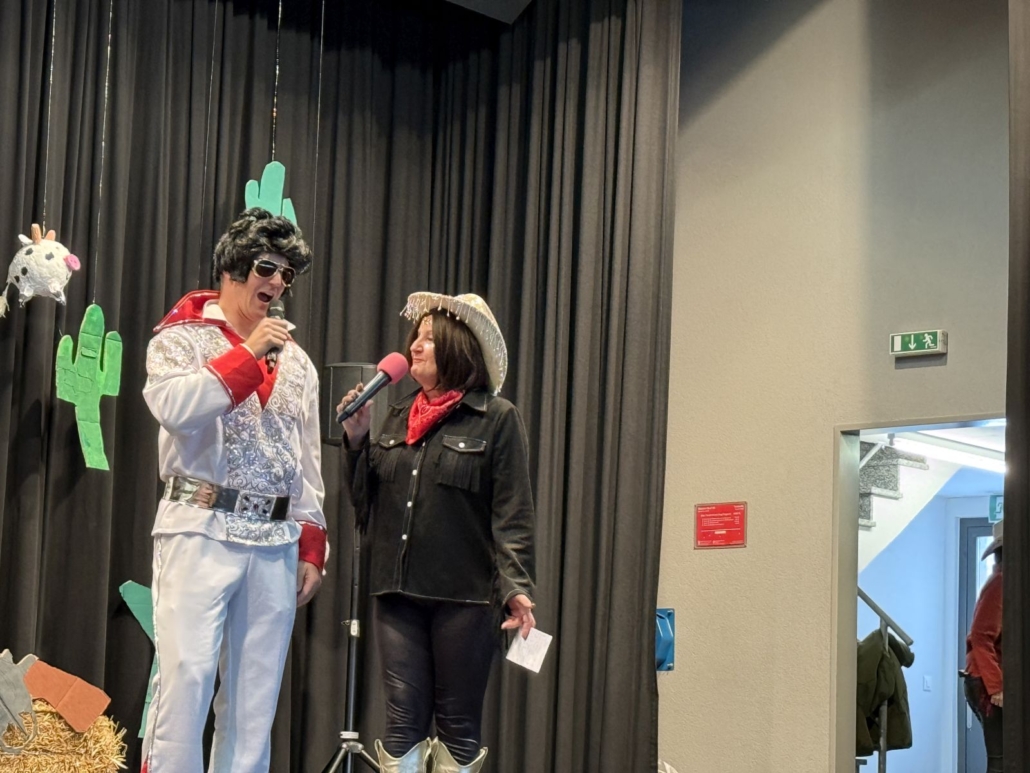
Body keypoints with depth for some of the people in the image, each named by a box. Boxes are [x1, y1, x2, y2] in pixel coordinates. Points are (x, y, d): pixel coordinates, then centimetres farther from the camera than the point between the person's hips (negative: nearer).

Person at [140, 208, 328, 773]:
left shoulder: (296, 360, 18)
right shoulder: (182, 338, 3)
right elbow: (173, 407, -18)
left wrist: (310, 548, 13)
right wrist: (250, 354, -14)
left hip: (275, 541, 5)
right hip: (202, 529, -5)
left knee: (255, 694, 4)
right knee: (187, 677, -11)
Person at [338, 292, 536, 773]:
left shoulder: (497, 418, -3)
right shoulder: (396, 418, 13)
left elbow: (512, 515, -7)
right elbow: (366, 505, 14)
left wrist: (515, 588, -17)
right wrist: (356, 440, 3)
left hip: (464, 597, -4)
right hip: (397, 592, 5)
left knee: (458, 724, 5)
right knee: (402, 720, 5)